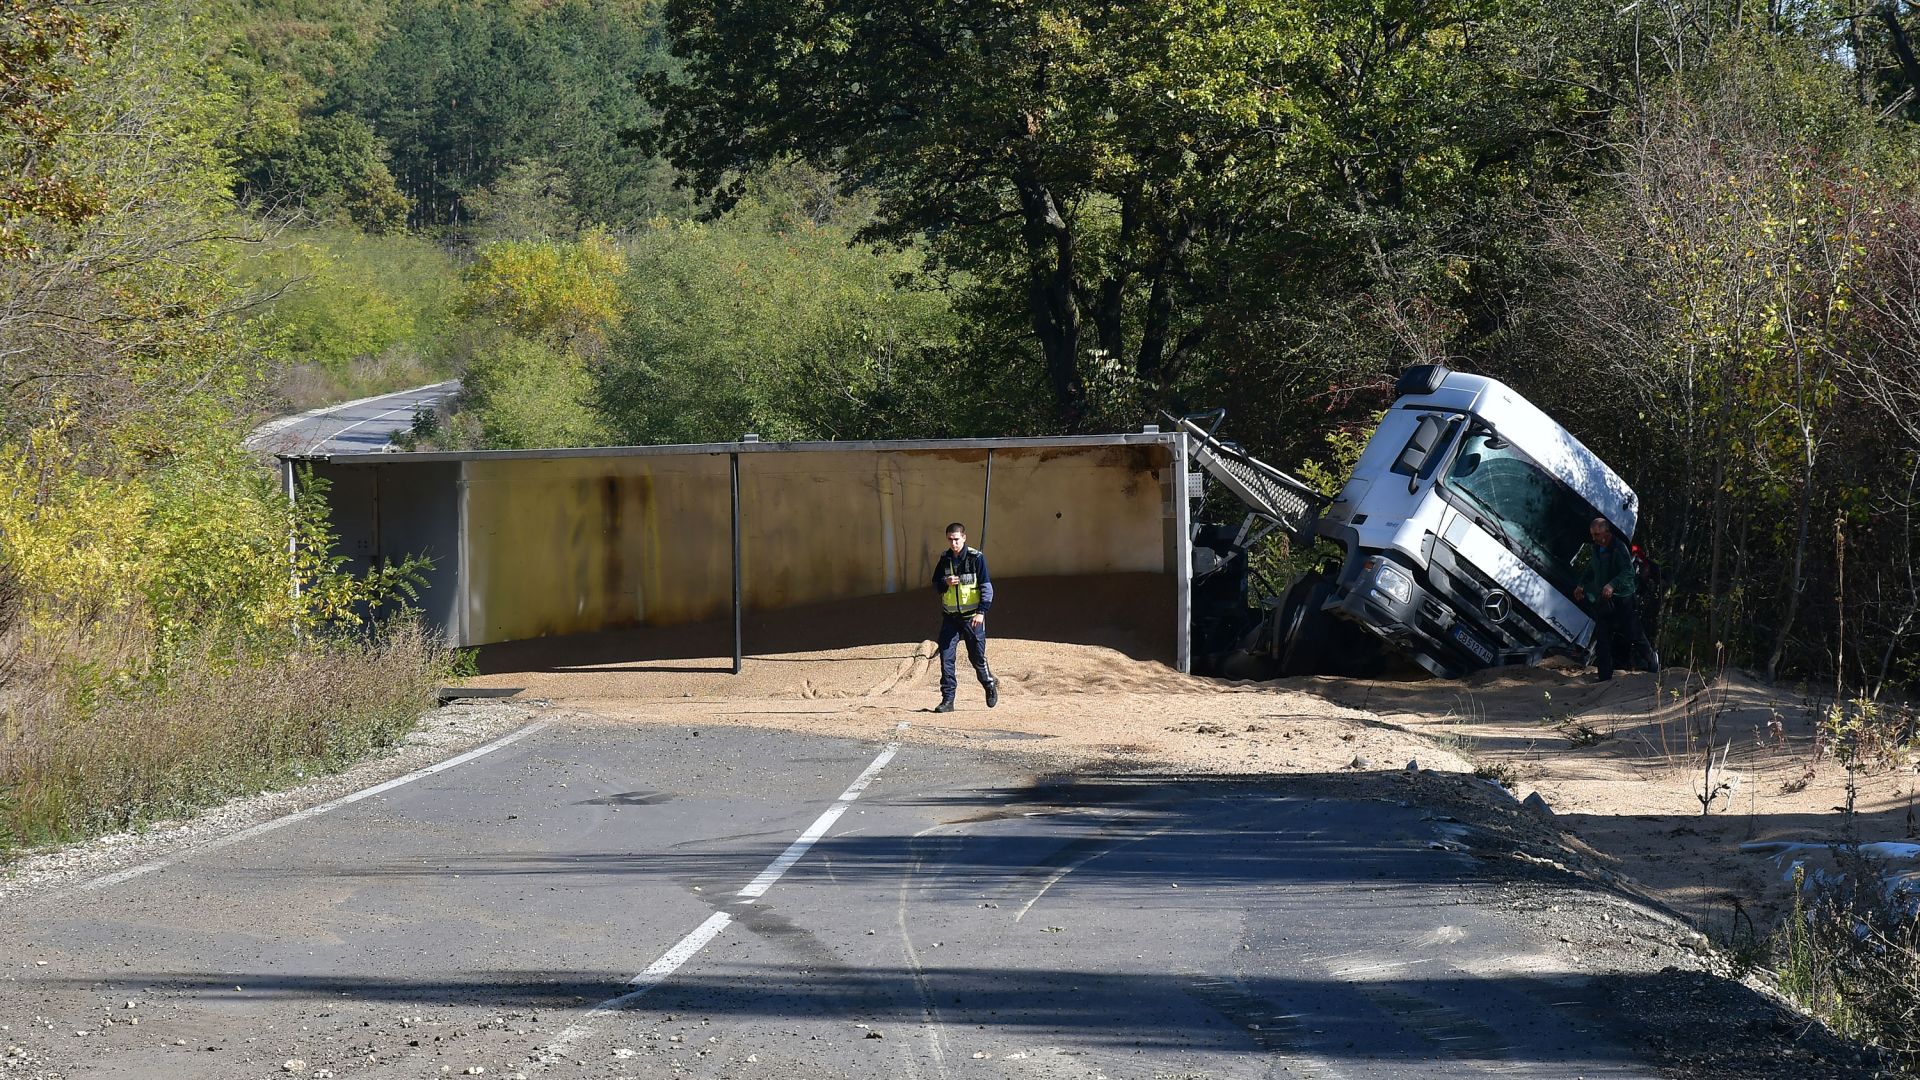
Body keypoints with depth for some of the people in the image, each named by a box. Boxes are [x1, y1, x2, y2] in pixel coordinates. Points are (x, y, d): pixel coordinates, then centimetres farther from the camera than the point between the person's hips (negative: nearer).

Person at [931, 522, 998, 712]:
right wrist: (946, 583, -11)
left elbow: (986, 587, -8)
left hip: (972, 616, -4)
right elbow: (935, 586, 13)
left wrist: (981, 612, -18)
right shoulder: (944, 559, 5)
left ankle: (990, 684, 33)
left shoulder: (976, 558, -8)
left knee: (977, 657, 5)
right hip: (950, 616, 4)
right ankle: (947, 699, -3)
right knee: (946, 656, -6)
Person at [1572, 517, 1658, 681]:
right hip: (1603, 601, 7)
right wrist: (1581, 584, 18)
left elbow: (1629, 572, -29)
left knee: (1633, 633, 1)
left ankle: (1652, 657, 28)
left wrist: (1612, 585, -42)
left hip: (1622, 598, -7)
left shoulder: (1619, 549, -18)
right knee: (1602, 638, 1)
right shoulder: (1595, 549, 7)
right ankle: (1605, 674, 6)